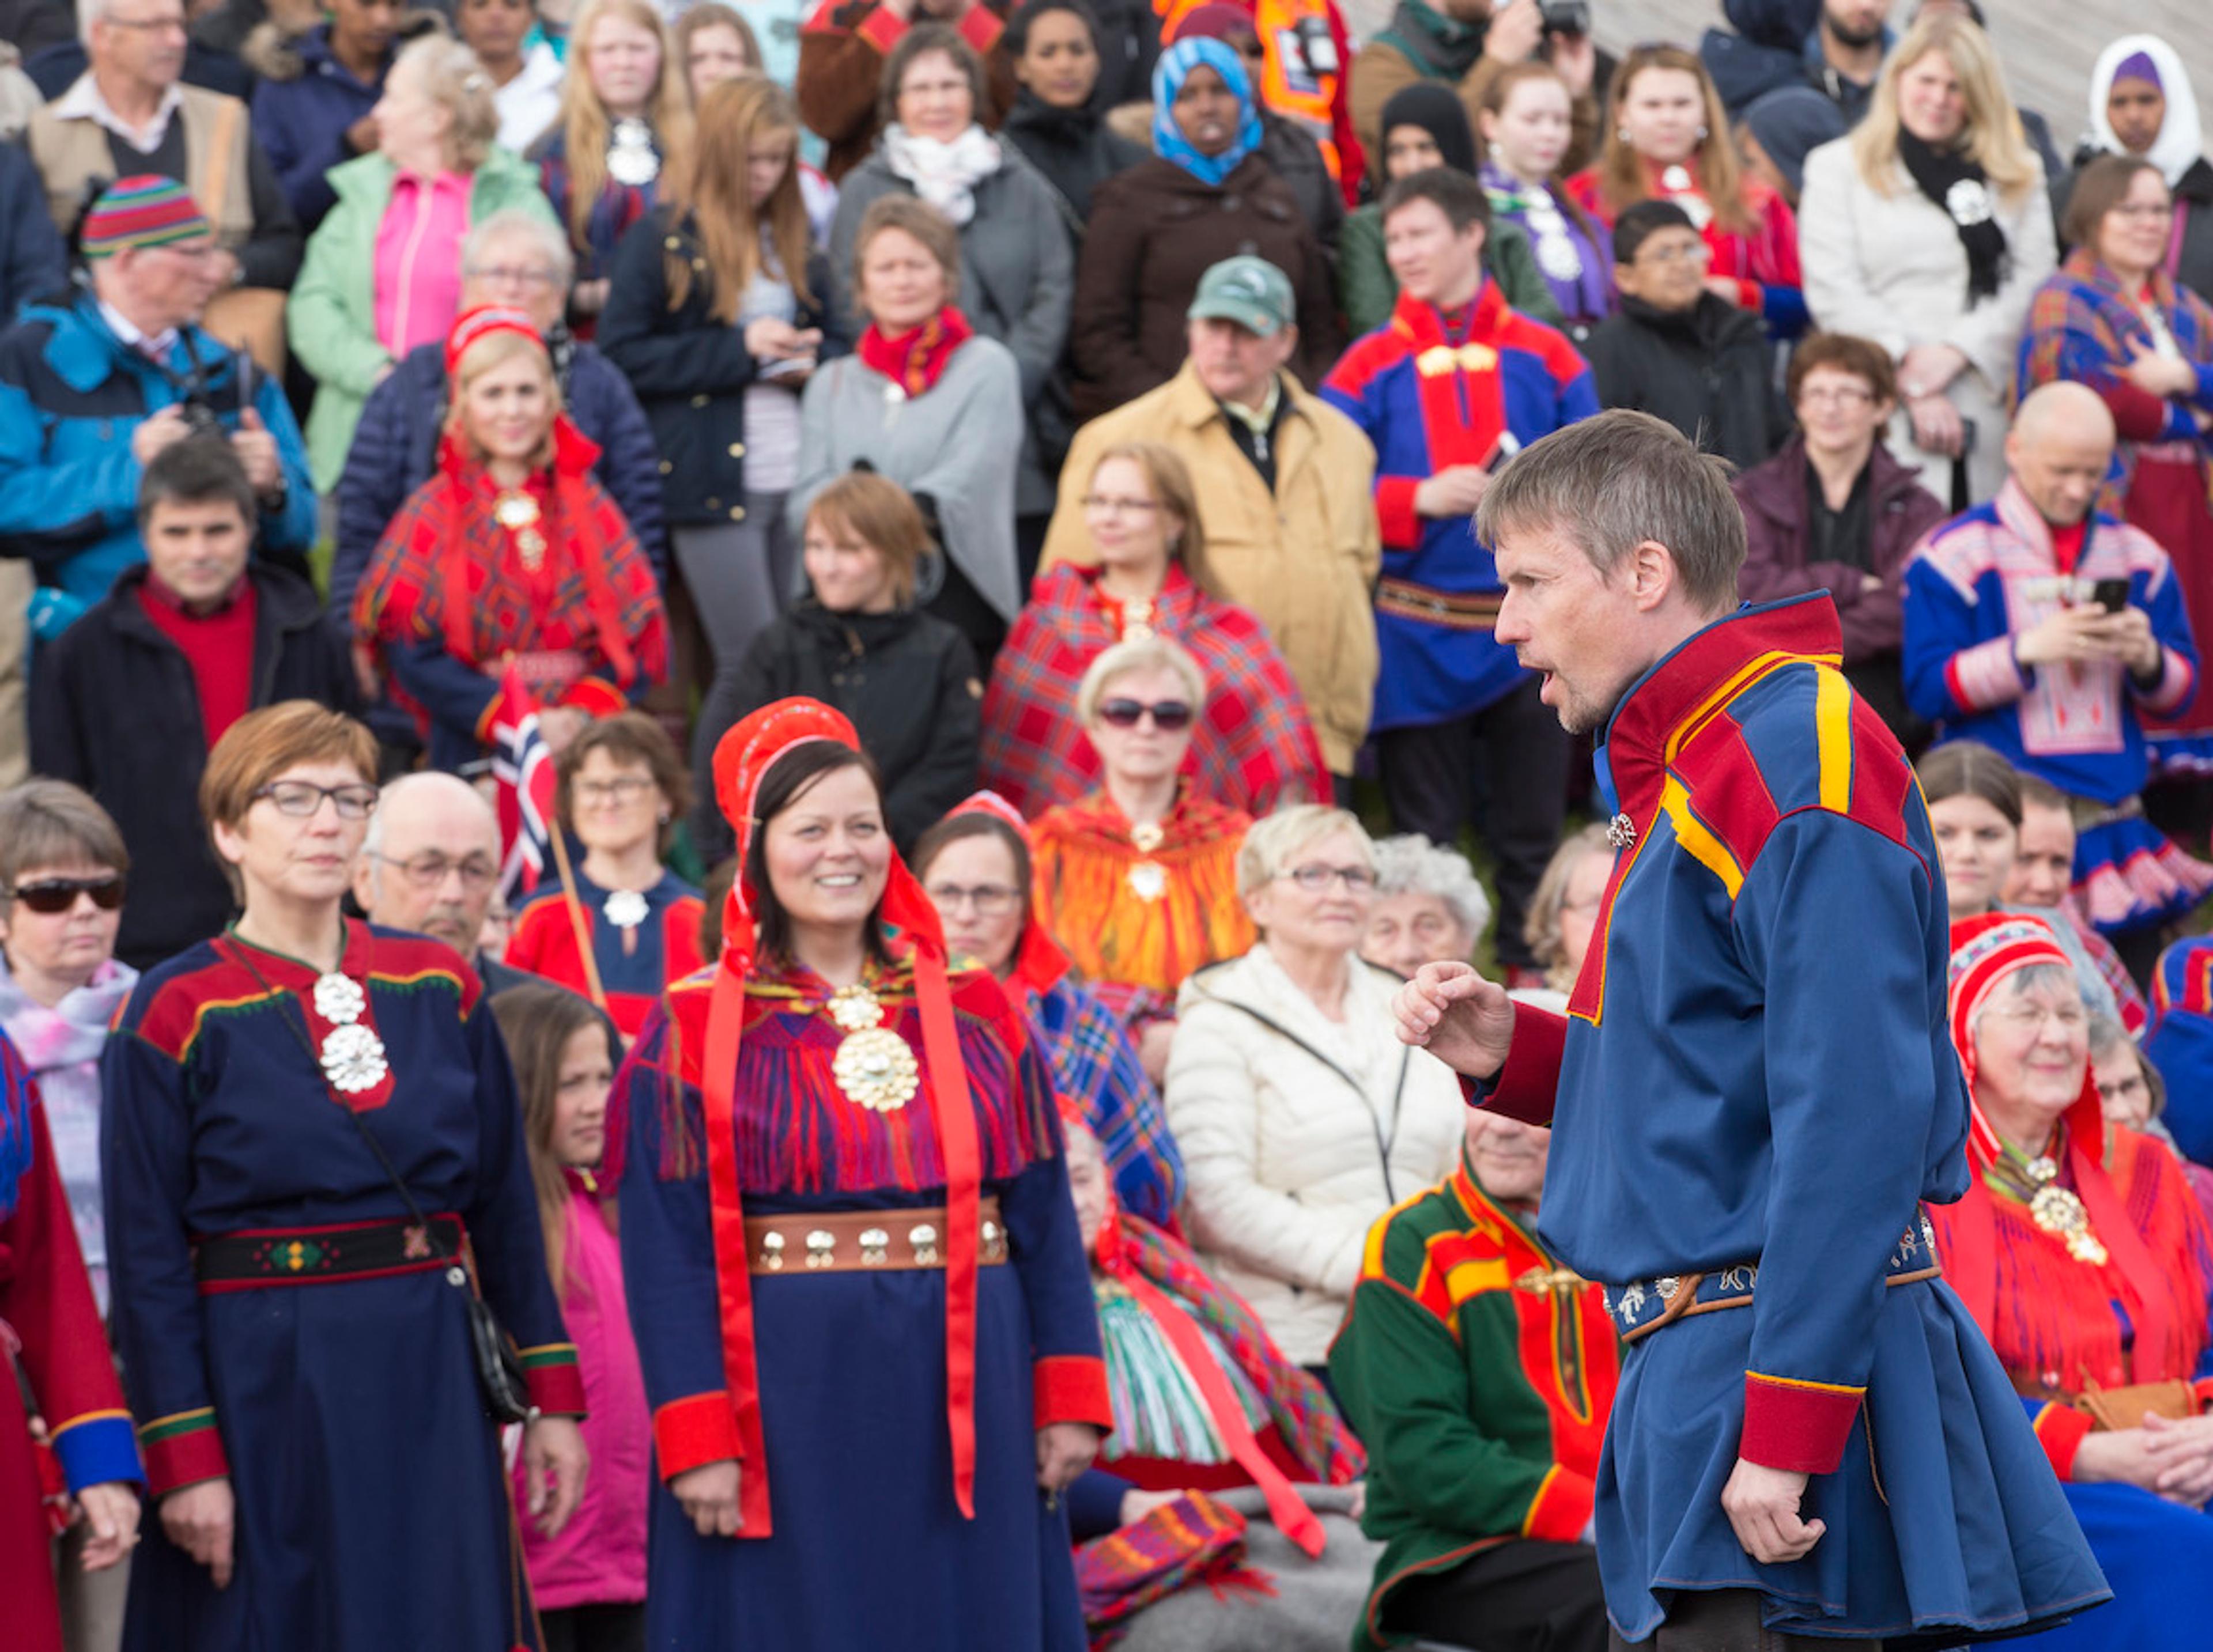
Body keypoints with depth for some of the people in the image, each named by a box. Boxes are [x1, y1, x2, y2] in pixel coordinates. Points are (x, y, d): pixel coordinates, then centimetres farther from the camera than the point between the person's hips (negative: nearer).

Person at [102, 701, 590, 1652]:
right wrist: (184, 1455, -12)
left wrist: (554, 1395, 5)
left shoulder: (440, 989, 7)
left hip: (431, 1394, 3)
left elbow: (506, 1205, 10)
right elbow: (146, 1255, -6)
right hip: (261, 1398, -3)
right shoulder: (176, 1015, -4)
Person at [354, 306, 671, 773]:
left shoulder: (586, 505, 9)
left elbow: (639, 635, 4)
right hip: (474, 748, -2)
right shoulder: (435, 511, 4)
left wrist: (587, 712, -13)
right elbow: (412, 653, -4)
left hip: (586, 746, 2)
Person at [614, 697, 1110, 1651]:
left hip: (963, 1399, 3)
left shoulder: (975, 1016, 8)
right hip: (788, 1405, -3)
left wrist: (1071, 1397, 1)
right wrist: (697, 1437, -13)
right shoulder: (696, 1034, -1)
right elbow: (667, 1252, -6)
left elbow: (1045, 1220, 8)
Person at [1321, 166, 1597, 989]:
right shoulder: (1370, 367, 4)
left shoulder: (1545, 356, 5)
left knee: (1532, 829, 4)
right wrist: (1419, 499, -13)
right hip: (1419, 635, 0)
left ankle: (1531, 978, 13)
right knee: (1424, 837, 5)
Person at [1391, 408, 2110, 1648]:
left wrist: (1787, 1435, -25)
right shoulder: (1686, 774, 17)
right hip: (1697, 1354, 10)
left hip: (1790, 1356, -10)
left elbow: (1856, 1116, -22)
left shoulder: (1799, 759, -15)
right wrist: (1514, 1056, 8)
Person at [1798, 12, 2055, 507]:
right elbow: (1833, 294, 1)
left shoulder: (2017, 176, 19)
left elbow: (2035, 281, 6)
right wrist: (1911, 377, -8)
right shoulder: (1838, 166, 12)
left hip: (1989, 406, 2)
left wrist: (1956, 353, -9)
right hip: (1886, 413, -2)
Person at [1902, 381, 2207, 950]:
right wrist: (2028, 651, -18)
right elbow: (1927, 688, -7)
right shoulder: (1955, 555, 0)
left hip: (2115, 815, 5)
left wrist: (2147, 659, -8)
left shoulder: (2137, 555, 14)